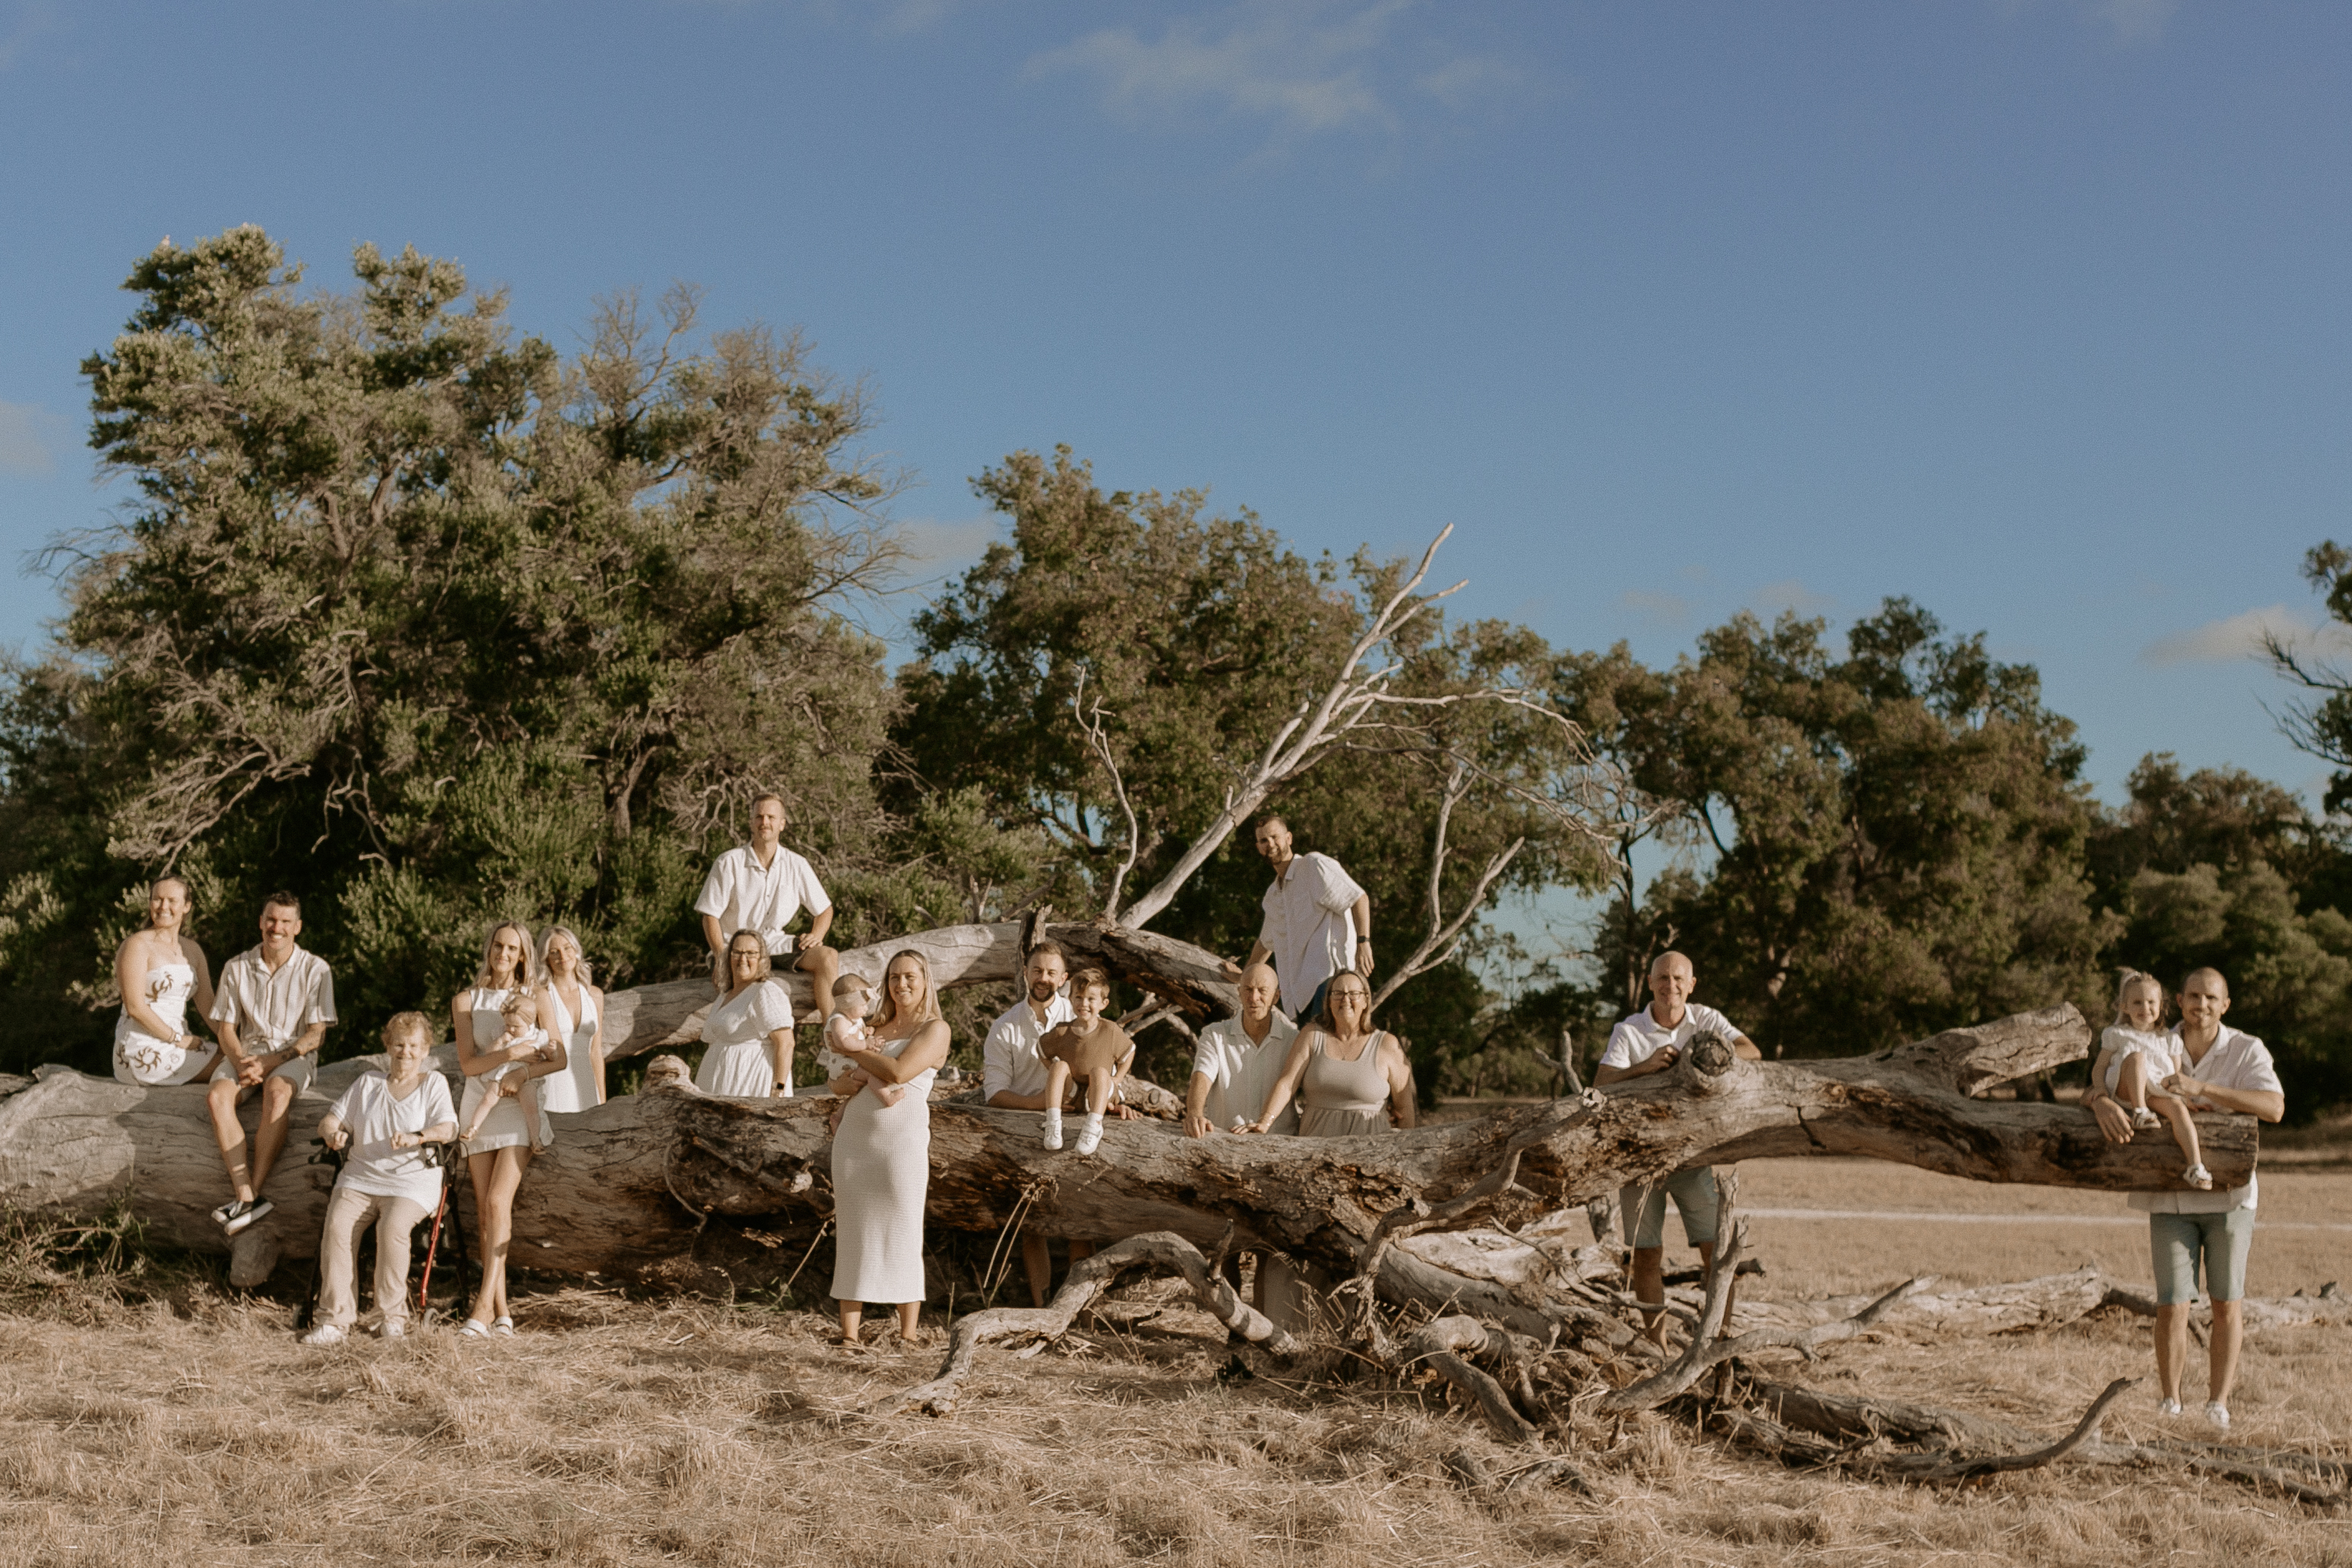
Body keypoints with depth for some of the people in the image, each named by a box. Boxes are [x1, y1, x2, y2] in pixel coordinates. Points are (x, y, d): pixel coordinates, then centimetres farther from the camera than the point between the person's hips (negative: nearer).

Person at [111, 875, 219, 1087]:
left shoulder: (192, 950, 16)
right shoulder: (137, 945, -7)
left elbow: (207, 1006, 11)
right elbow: (136, 1007, -15)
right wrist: (179, 1040, -14)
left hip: (176, 1044, 8)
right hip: (144, 1052, -8)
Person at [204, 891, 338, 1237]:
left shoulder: (315, 970, -1)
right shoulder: (237, 968, 8)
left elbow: (316, 1035, -5)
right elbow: (225, 1026, 9)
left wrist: (270, 1063, -17)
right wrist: (240, 1061, -13)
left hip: (294, 1055, -3)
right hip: (247, 1052, 3)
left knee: (276, 1091, -38)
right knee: (217, 1095, -30)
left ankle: (254, 1191, -39)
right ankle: (247, 1197, -38)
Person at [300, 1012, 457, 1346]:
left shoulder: (433, 1084, 12)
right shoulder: (366, 1083, 23)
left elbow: (448, 1128, -4)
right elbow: (331, 1120, 18)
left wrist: (418, 1137, -25)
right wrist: (332, 1133, -8)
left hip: (412, 1180, -3)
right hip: (360, 1177, 3)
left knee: (392, 1227, -33)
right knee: (337, 1226, -26)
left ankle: (393, 1315, -17)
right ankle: (336, 1319, -25)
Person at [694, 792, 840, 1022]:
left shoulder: (796, 866, 4)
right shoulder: (729, 863, -5)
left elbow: (824, 909, 13)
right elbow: (710, 916, -5)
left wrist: (816, 935, -9)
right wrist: (722, 959, -19)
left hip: (777, 943, 4)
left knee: (828, 957, -21)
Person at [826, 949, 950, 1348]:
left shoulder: (935, 1029, 2)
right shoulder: (875, 1028, 19)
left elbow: (899, 1071, -14)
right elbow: (836, 1084, 15)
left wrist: (854, 1050, -2)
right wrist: (856, 1077, -7)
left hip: (901, 1139, -5)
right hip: (853, 1136, 5)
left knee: (901, 1235, -4)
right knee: (852, 1233, 2)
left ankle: (909, 1334, 0)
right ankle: (849, 1334, 2)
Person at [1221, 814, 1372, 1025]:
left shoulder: (1314, 865, 0)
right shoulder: (1273, 895, 25)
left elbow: (1359, 898, -10)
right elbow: (1267, 941, 43)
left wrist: (1363, 943, -23)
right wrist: (1244, 974, 55)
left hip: (1329, 975, -8)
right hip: (1300, 994, 8)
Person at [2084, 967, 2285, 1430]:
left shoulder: (2248, 1051, -3)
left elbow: (2273, 1107, -19)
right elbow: (2093, 1088, -4)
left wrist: (2202, 1089, -28)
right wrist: (2103, 1103, -30)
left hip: (2229, 1195, 0)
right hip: (2171, 1199, 1)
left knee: (2227, 1302, 4)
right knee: (2172, 1307, -4)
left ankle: (2218, 1405, 17)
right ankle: (2169, 1405, 10)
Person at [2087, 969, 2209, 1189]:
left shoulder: (2168, 1040, 19)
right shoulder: (2117, 1035, 13)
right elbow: (2099, 1067, 9)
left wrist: (2187, 1098, -3)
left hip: (2158, 1095, 2)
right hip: (2125, 1091, -2)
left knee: (2178, 1107, -32)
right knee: (2136, 1056, -30)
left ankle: (2196, 1167, -42)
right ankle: (2140, 1112, -33)